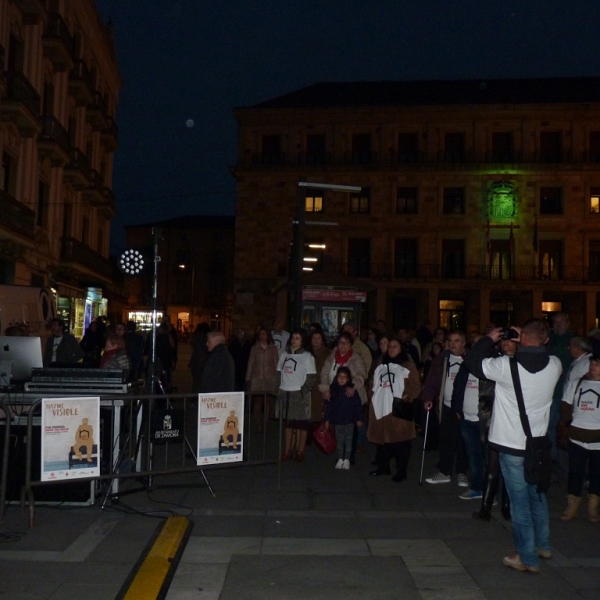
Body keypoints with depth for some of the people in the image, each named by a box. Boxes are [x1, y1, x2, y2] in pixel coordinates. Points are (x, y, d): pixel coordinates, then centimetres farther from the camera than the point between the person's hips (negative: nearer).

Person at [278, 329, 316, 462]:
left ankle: (300, 452, 7)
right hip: (285, 393, 4)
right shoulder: (284, 354, 11)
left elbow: (311, 377, -6)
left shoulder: (307, 356, -2)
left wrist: (303, 390, -14)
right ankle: (287, 450, 14)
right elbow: (279, 372, 14)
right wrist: (279, 389, 4)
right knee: (288, 422, 9)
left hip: (300, 393, -4)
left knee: (301, 423, 1)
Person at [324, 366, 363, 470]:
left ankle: (347, 460, 17)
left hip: (349, 420, -2)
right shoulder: (333, 389, -2)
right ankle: (340, 459, 23)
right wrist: (327, 419, 3)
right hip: (337, 420, 2)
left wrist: (359, 419, -4)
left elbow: (358, 405, -5)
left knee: (348, 440, 7)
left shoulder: (352, 390, -8)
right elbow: (329, 406, 2)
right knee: (339, 441, 12)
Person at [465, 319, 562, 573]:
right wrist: (529, 344, 11)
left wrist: (488, 339, 3)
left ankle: (528, 558, 15)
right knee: (537, 495, 23)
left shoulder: (506, 366, -21)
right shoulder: (554, 366, -7)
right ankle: (543, 545, 39)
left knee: (520, 501, 5)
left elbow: (473, 362, -8)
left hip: (511, 445, -5)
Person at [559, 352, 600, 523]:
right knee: (575, 472, 6)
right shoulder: (576, 383, 6)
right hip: (577, 438, 2)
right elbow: (566, 406, 9)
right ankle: (571, 508, 17)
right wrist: (569, 424, 3)